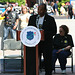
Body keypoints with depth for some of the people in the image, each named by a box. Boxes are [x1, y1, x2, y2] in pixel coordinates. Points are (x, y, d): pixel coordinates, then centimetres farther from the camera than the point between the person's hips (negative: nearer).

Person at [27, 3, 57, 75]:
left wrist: (44, 34, -15)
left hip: (46, 43, -2)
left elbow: (54, 31, -2)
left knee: (47, 60, 4)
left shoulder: (50, 19, 1)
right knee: (34, 60, -1)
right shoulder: (32, 18, 11)